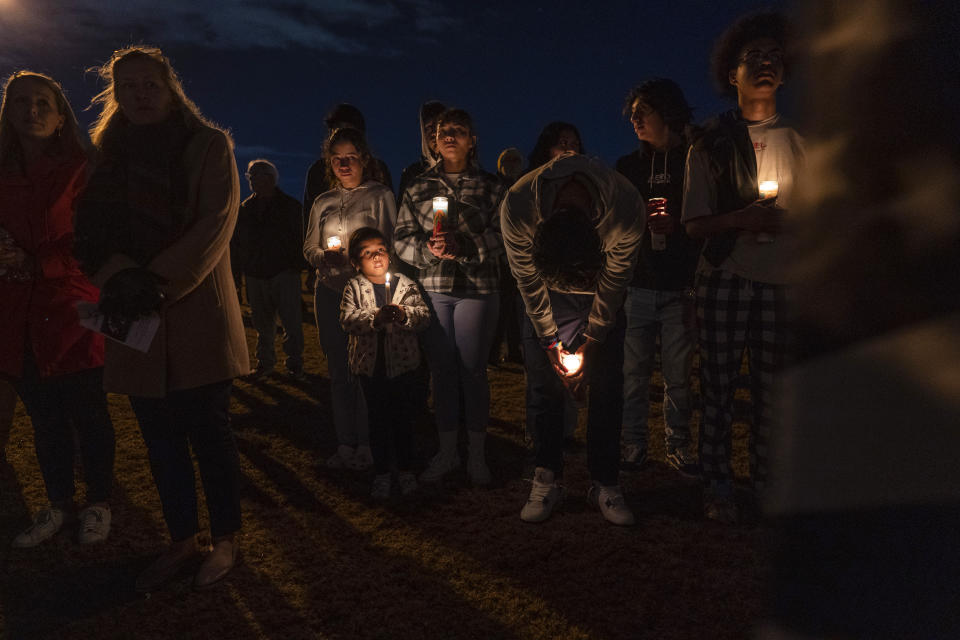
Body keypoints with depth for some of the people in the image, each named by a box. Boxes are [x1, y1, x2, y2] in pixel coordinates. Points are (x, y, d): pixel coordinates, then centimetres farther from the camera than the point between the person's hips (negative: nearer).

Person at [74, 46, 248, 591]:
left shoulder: (209, 145, 1)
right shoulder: (108, 153, 14)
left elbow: (216, 224, -11)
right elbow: (92, 231, 6)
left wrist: (159, 282, -18)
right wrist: (120, 277, -14)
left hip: (199, 314, -4)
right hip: (133, 319, 5)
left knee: (210, 431, 1)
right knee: (161, 438, 11)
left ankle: (227, 539, 18)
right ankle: (182, 539, 27)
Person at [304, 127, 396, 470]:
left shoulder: (380, 196, 3)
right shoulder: (323, 203, 16)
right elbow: (309, 248, 17)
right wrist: (325, 255, -4)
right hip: (330, 292, 4)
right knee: (338, 370, 6)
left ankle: (365, 444, 6)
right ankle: (344, 443, 15)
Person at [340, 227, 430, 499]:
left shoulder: (406, 285, 0)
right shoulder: (354, 287, -2)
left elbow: (424, 315, -9)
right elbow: (348, 319, -15)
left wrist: (404, 315, -28)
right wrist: (375, 318, -30)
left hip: (402, 362, 0)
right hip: (370, 364, 0)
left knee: (403, 417, 11)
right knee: (378, 418, 11)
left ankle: (406, 469, 28)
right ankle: (381, 473, 25)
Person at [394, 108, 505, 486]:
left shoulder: (490, 186, 8)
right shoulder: (419, 187, 13)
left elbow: (501, 237, -3)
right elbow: (402, 239, 7)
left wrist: (463, 247, -18)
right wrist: (428, 250, -13)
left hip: (477, 288, -2)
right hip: (433, 289, 2)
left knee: (473, 370, 1)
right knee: (442, 370, 7)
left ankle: (477, 455, 15)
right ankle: (447, 452, 21)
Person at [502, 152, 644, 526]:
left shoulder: (626, 208, -33)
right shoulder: (517, 206, -32)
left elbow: (614, 282, -17)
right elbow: (529, 282, -17)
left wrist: (589, 345, -10)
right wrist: (551, 344, -11)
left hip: (602, 297, 0)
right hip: (546, 297, 0)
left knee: (607, 388, -4)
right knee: (542, 386, -4)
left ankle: (605, 485, 9)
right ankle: (546, 482, 9)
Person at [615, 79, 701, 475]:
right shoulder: (627, 167, 15)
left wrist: (677, 224, -13)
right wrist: (638, 219, -7)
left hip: (680, 289, -2)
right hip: (636, 287, 2)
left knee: (678, 375, 2)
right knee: (634, 372, 2)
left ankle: (678, 447, 14)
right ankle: (633, 445, 12)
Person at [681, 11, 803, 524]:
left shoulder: (799, 139, 11)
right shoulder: (710, 144, 5)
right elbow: (694, 225, 1)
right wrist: (740, 218, -16)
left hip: (781, 281, 2)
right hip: (724, 279, -2)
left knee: (772, 388, 4)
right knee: (719, 384, 0)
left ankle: (765, 482, 17)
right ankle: (717, 486, 10)